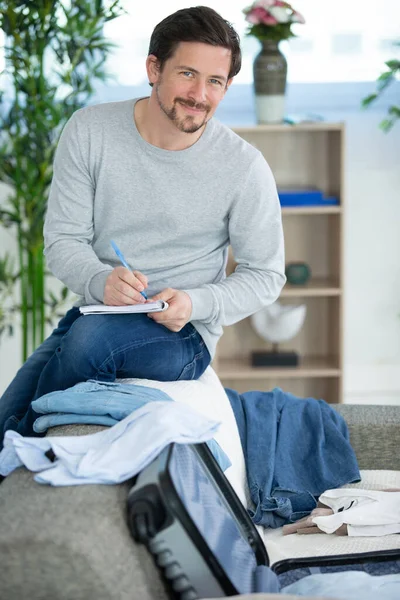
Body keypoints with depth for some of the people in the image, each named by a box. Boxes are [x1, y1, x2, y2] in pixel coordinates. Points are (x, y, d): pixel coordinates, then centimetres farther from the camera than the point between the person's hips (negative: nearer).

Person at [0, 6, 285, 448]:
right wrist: (101, 281, -26)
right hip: (96, 314, 2)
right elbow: (62, 238, -3)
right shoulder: (90, 131, -3)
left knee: (91, 337, -33)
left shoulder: (244, 167, -9)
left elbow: (265, 276, -1)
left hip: (184, 334, -2)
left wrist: (194, 304, -20)